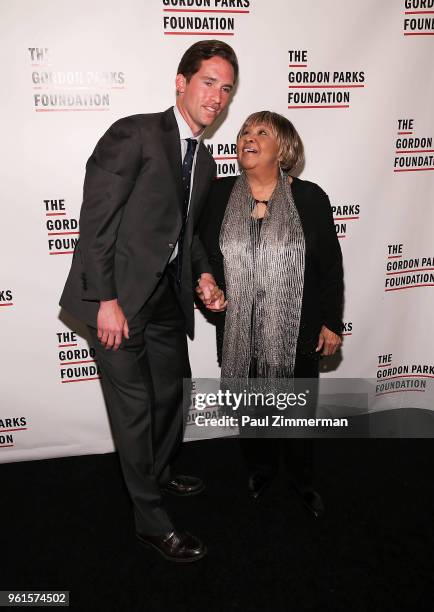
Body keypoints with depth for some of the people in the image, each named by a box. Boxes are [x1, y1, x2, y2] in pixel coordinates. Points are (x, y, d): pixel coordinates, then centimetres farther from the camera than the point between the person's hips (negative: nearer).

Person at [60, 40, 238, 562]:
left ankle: (158, 475, 47)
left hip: (169, 298, 8)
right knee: (134, 408, 2)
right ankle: (151, 521, 22)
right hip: (119, 298, -8)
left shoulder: (204, 161, 14)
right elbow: (96, 220, -16)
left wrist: (203, 274, 2)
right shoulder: (135, 134, -11)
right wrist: (106, 300, -20)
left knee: (171, 396, 20)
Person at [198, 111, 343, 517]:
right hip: (239, 333, 2)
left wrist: (331, 322, -1)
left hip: (297, 333, -1)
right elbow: (201, 253, 8)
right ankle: (260, 468, 47)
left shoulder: (309, 198, -4)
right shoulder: (218, 195, -1)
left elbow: (330, 265, -1)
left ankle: (302, 478, 42)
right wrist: (205, 289, -10)